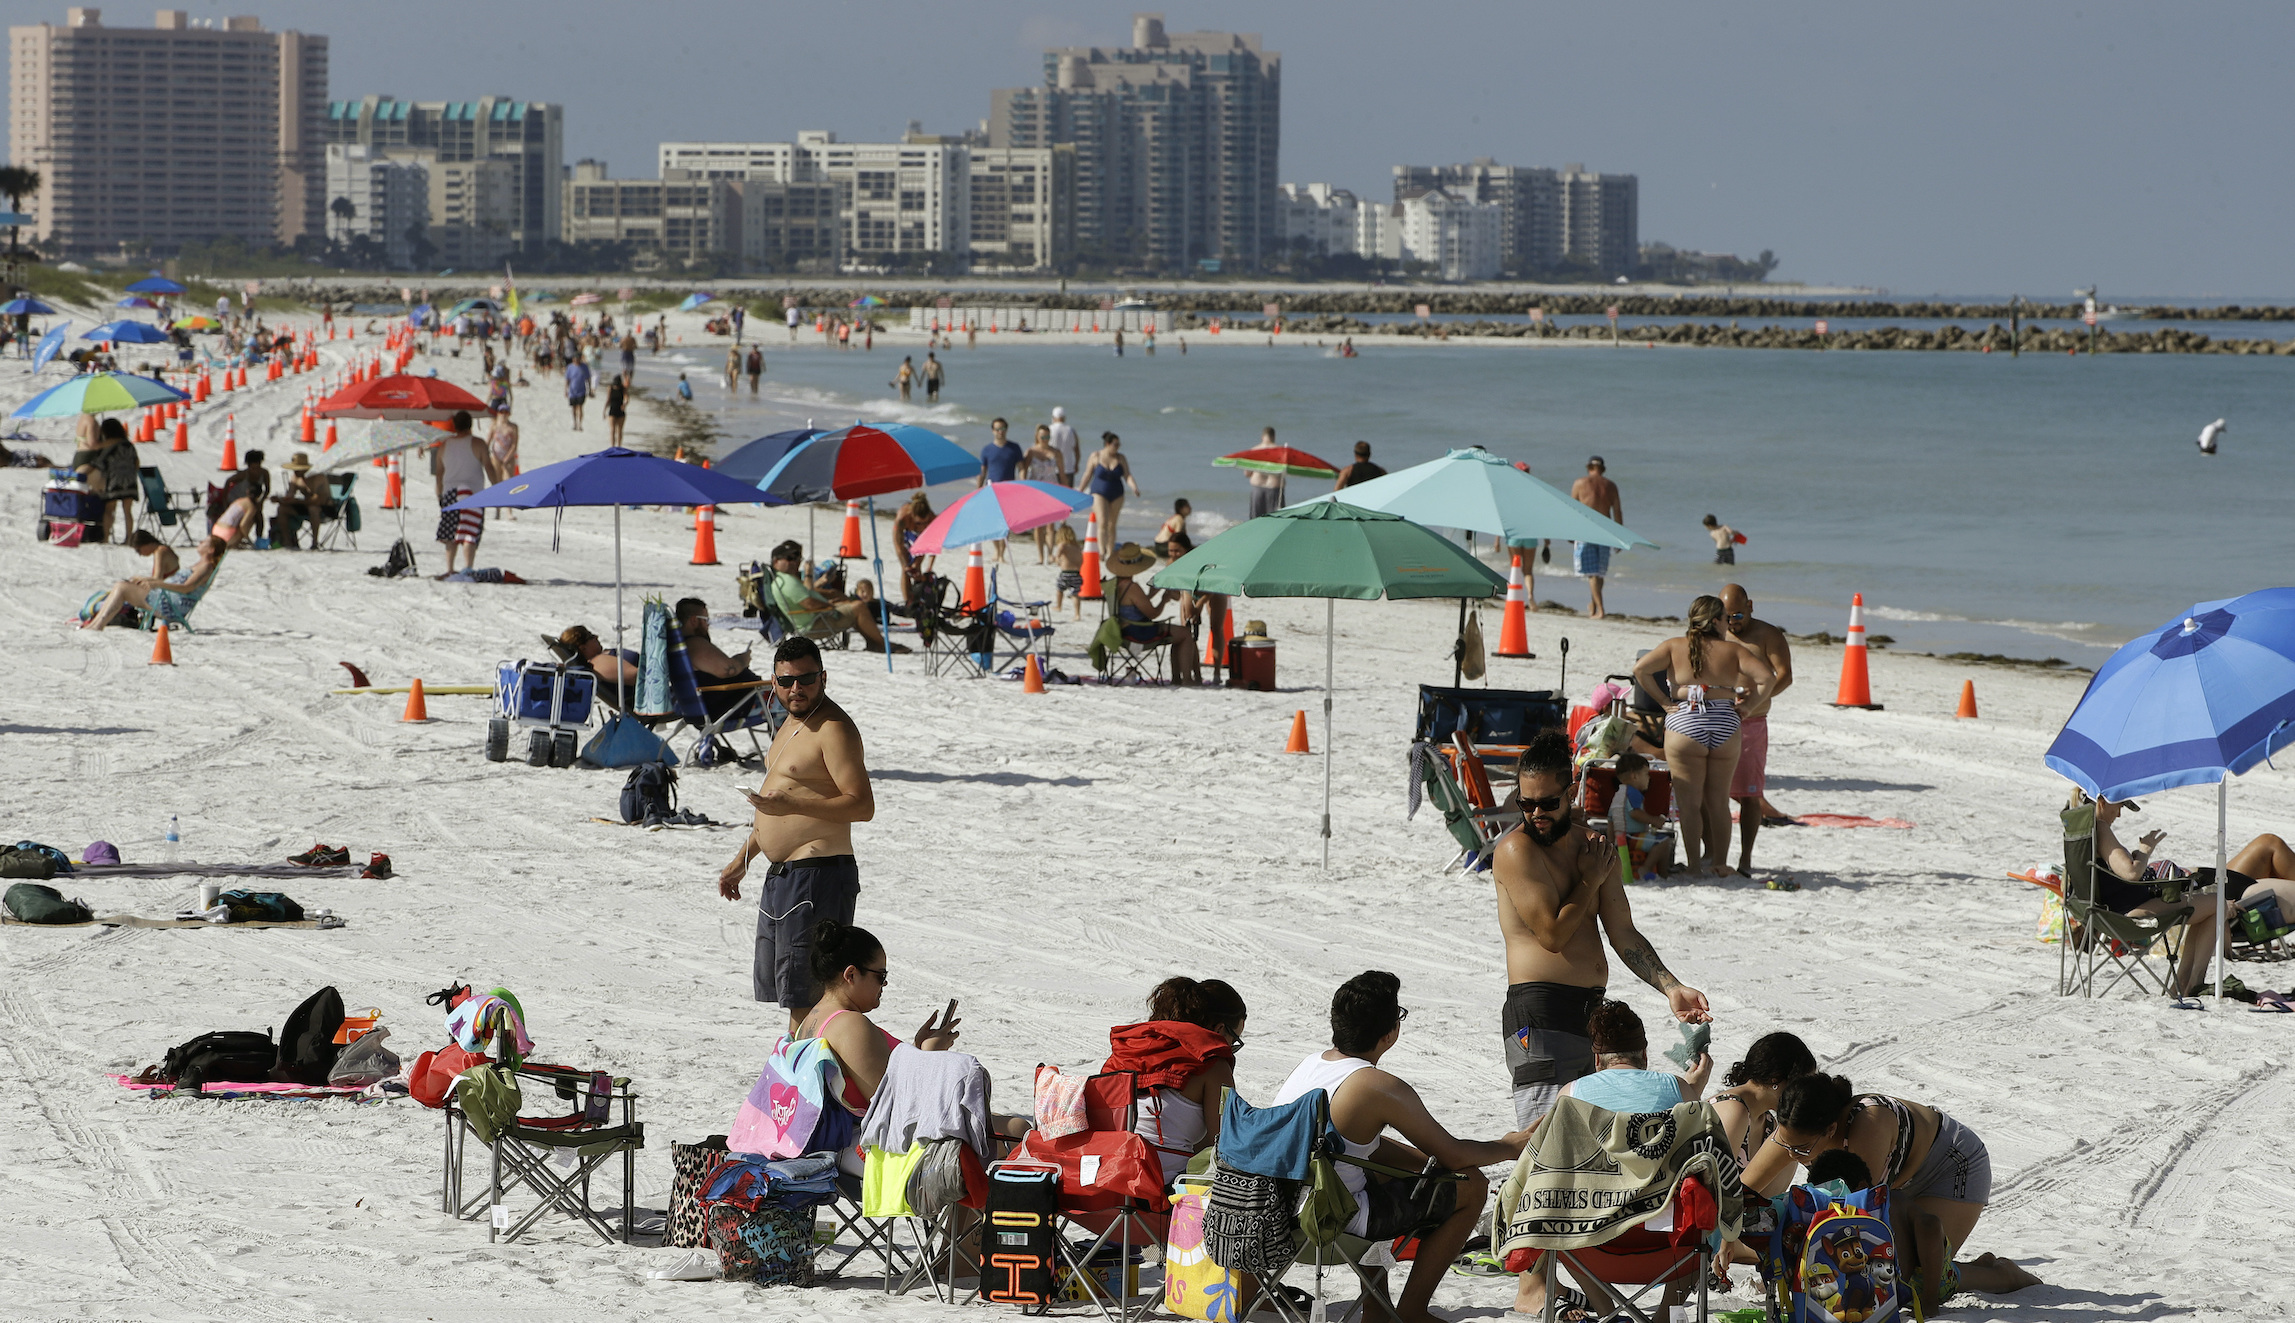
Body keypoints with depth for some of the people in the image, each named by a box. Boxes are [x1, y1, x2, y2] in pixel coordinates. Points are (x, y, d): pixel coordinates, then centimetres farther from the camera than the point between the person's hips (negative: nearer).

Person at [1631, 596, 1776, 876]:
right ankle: (1720, 863, 16)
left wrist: (1664, 700, -1)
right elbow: (1767, 678, -8)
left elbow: (1640, 669, -8)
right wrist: (1747, 704, 4)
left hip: (1684, 726, -1)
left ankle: (1694, 864, 1)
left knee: (1689, 802, 3)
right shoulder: (1732, 650, 1)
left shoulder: (1675, 647, 2)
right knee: (1719, 801, 13)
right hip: (1726, 725, 1)